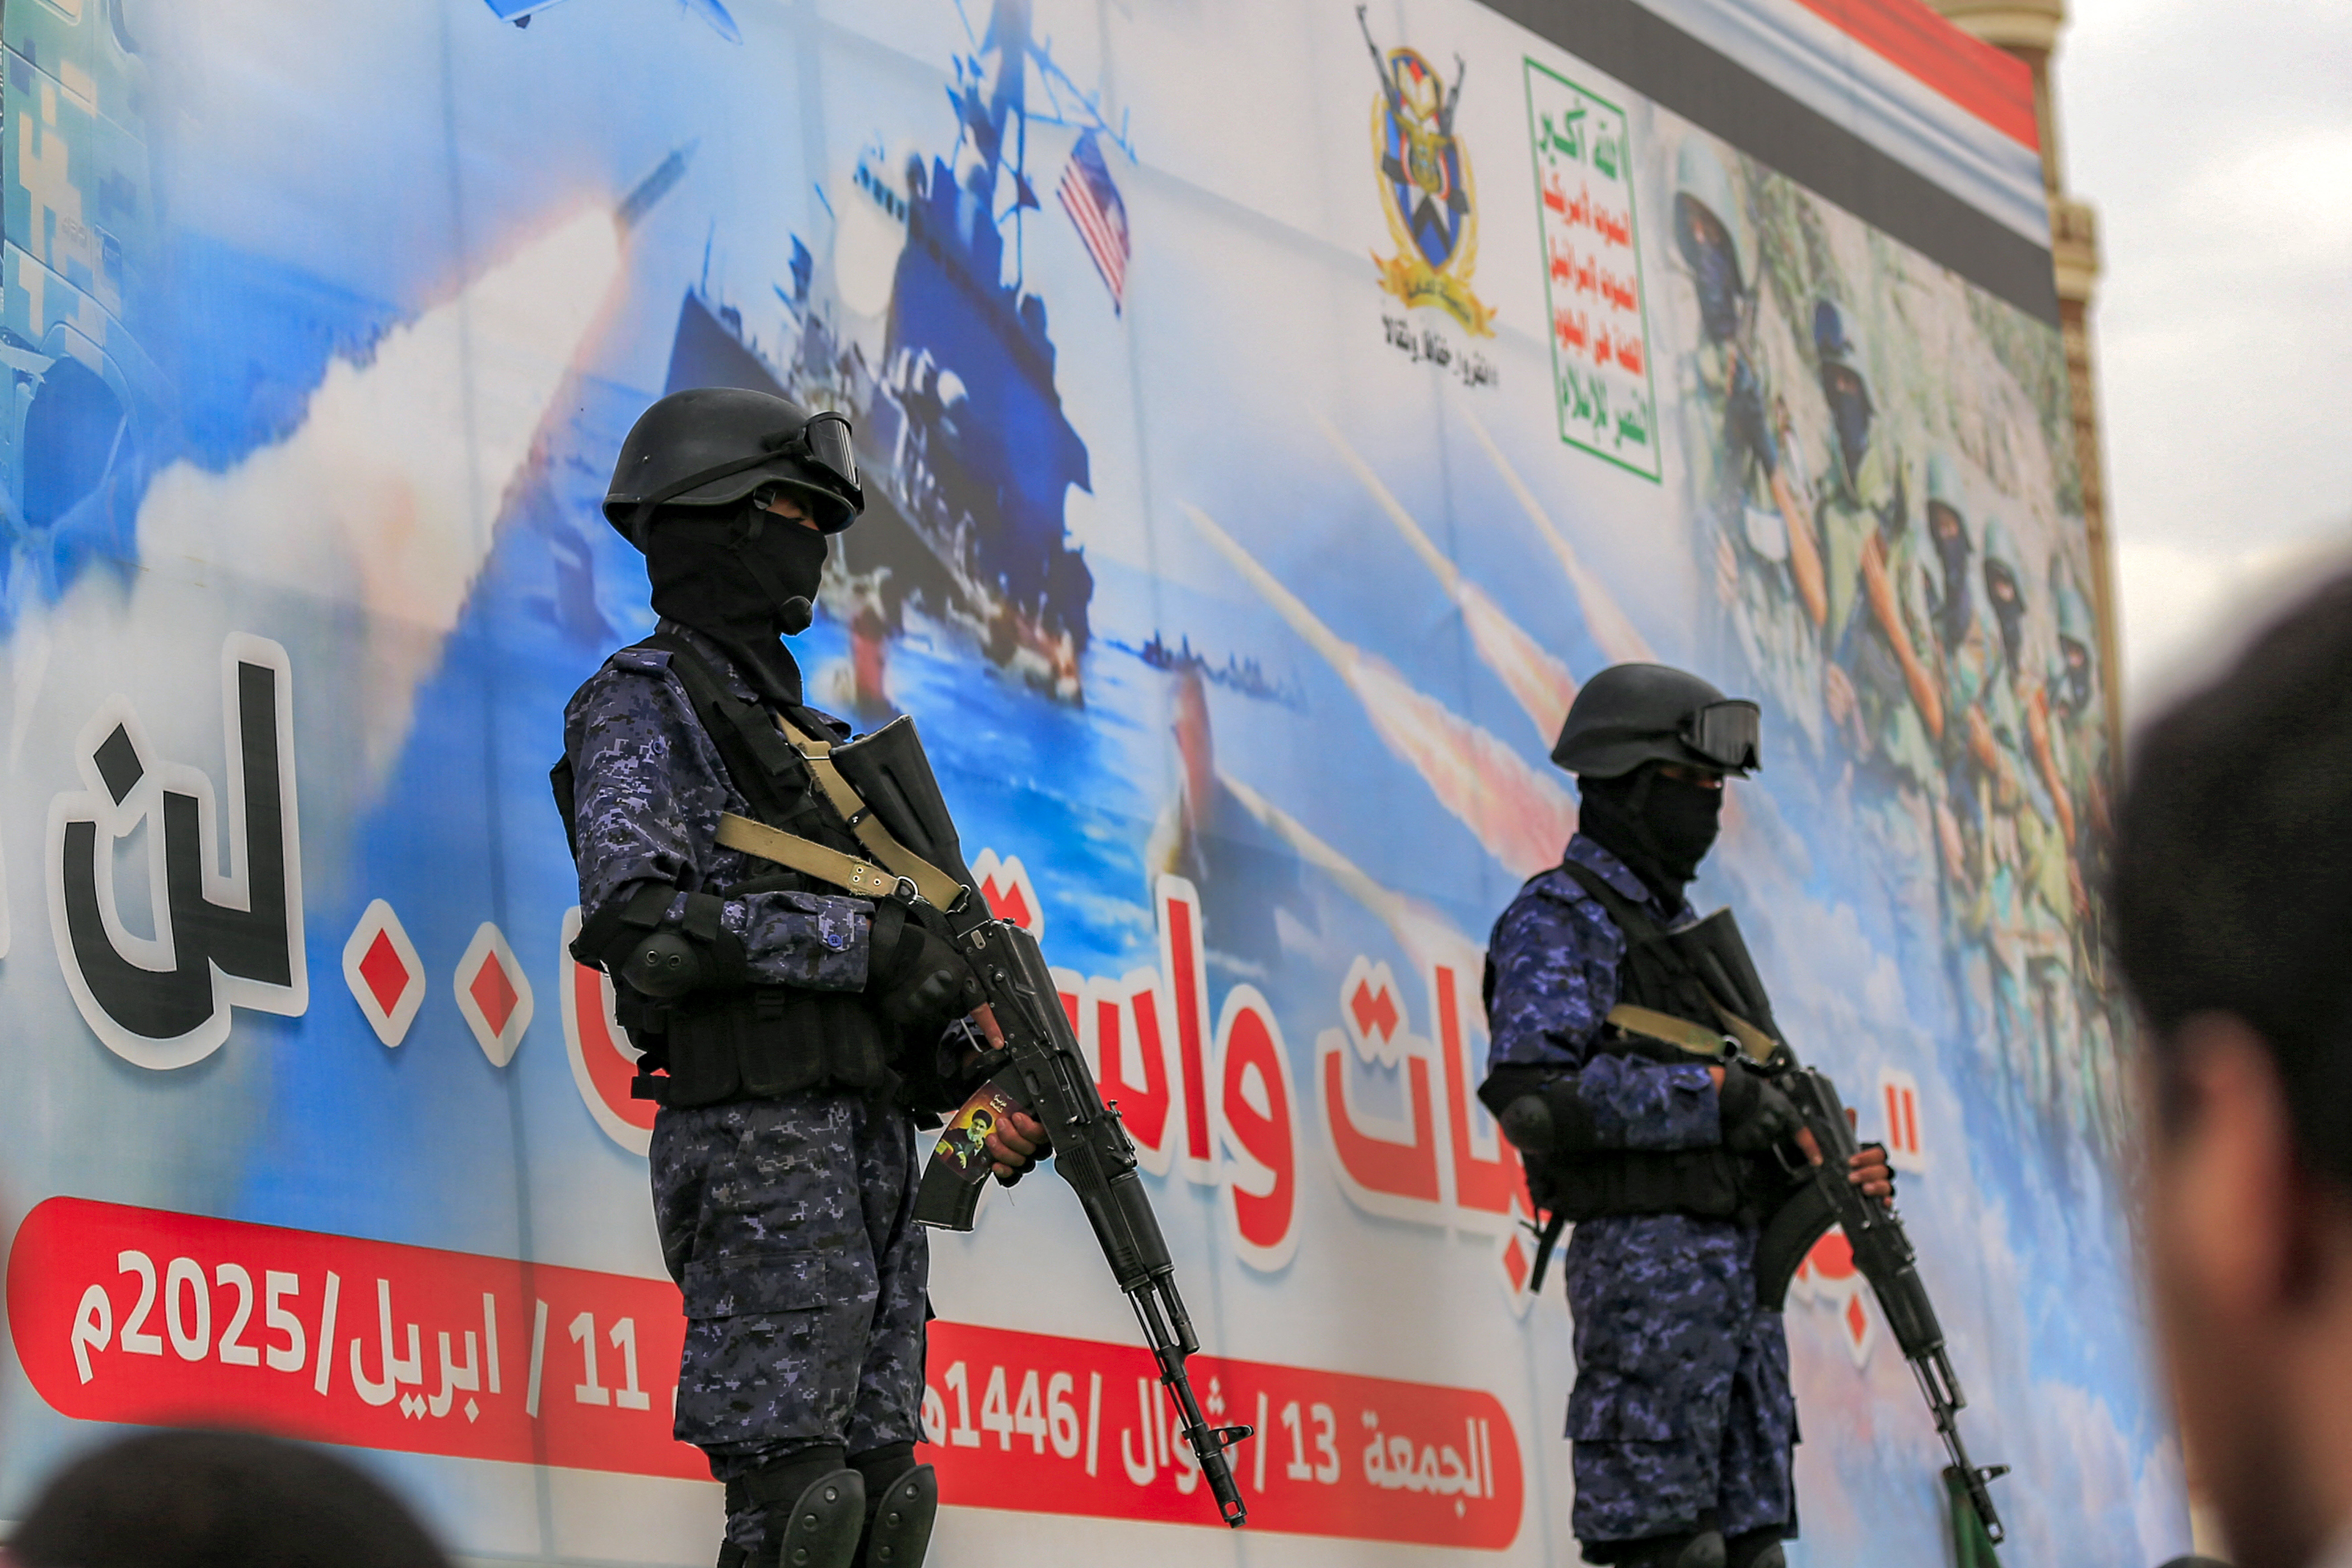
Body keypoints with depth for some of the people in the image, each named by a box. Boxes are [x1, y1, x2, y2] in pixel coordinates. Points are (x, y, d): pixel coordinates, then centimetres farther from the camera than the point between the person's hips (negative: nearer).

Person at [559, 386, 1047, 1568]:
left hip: (871, 1145, 9)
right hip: (760, 1147, -9)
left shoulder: (792, 724, 25)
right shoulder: (642, 705, -2)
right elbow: (640, 925, -18)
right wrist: (866, 942, -19)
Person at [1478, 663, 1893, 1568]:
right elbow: (1531, 1094, -18)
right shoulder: (1560, 920, -3)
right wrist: (1716, 1096, -16)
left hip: (1738, 1262, 9)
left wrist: (1838, 1171, 6)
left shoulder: (1681, 928, 24)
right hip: (1647, 1261, -9)